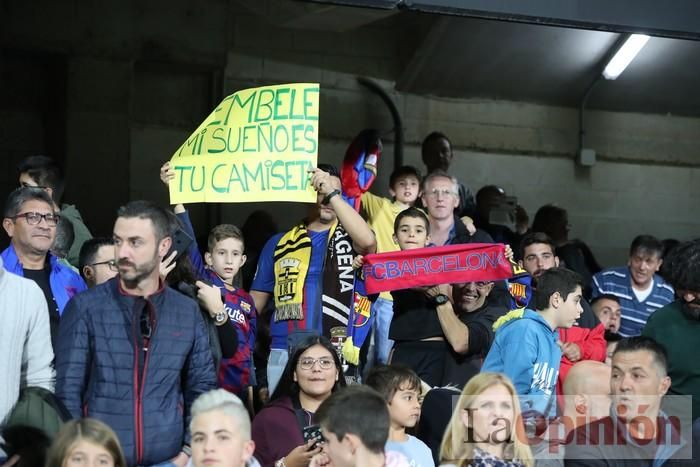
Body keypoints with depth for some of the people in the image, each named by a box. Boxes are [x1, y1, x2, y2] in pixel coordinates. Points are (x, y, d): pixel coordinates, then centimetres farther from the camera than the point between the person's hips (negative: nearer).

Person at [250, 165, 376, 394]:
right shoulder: (279, 243, 15)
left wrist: (333, 194, -14)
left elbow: (368, 240, -16)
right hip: (283, 354, 2)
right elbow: (256, 300, 17)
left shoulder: (348, 239, 8)